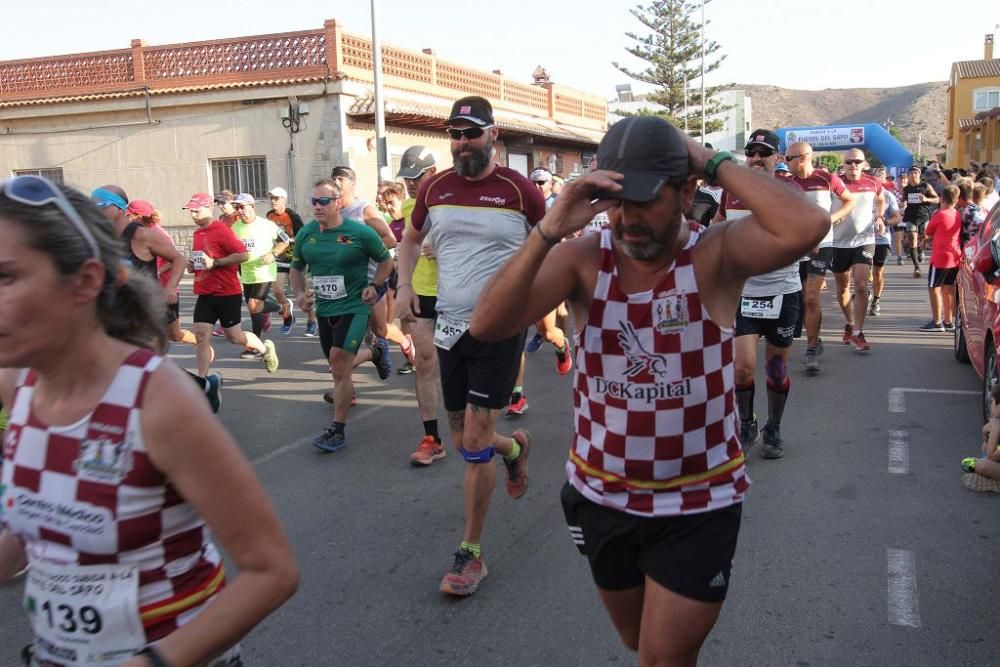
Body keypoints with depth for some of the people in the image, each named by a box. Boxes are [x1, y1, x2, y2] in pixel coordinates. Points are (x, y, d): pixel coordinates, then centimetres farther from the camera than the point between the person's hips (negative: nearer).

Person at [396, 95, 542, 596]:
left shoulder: (519, 189, -7)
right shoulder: (434, 188, 5)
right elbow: (412, 237, 22)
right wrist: (404, 283, 6)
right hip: (450, 326, 5)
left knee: (475, 441, -8)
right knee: (462, 441, 13)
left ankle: (471, 554, 6)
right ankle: (514, 446, 49)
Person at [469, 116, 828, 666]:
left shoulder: (715, 254, -16)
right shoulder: (583, 259, -11)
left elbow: (807, 227, -36)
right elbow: (488, 325, -23)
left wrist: (716, 164, -26)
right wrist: (549, 229, -32)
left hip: (698, 502, -3)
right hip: (602, 494, 3)